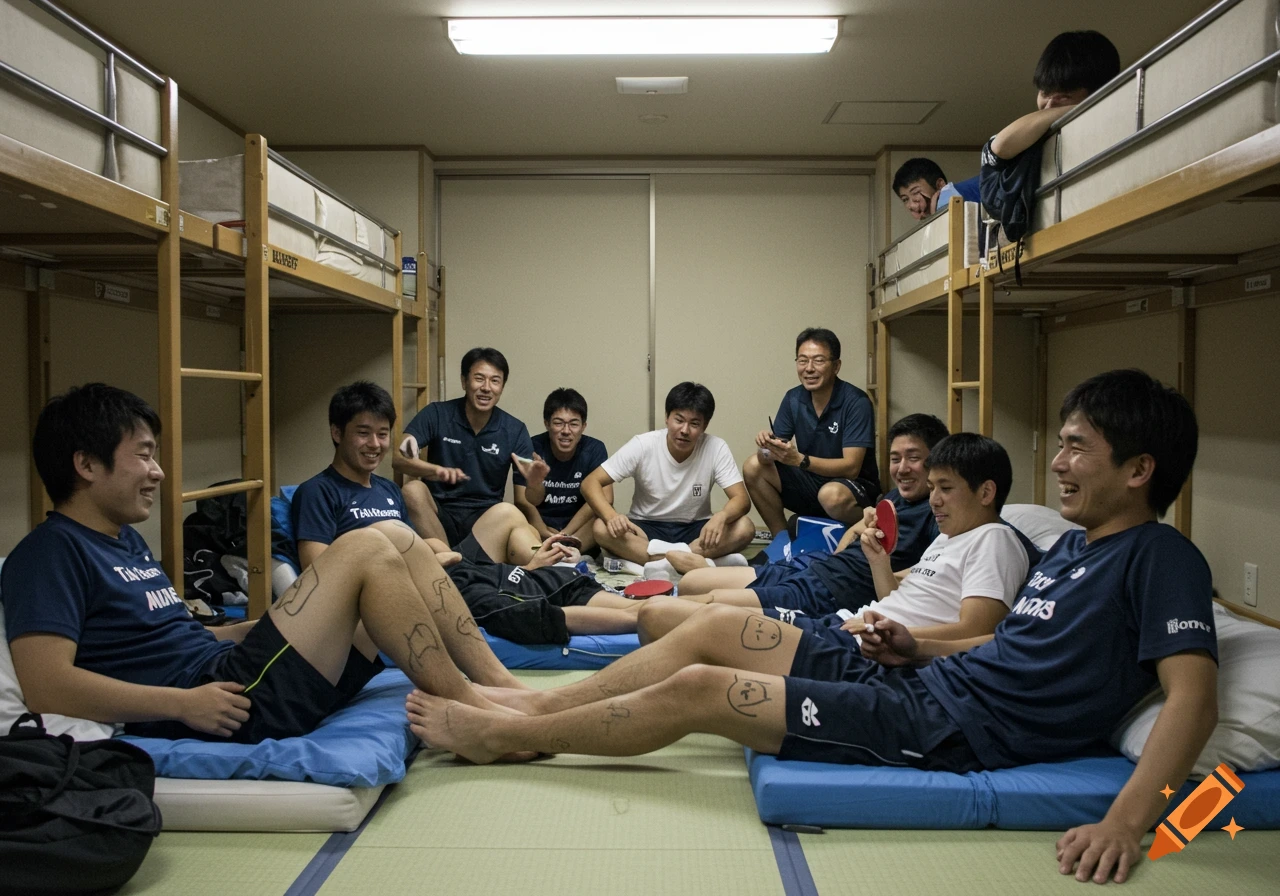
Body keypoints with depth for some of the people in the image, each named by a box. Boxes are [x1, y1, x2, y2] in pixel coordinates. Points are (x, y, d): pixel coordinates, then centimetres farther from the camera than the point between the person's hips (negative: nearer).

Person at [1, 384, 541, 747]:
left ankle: (500, 684, -2)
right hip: (220, 703, -9)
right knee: (363, 549, -16)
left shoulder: (126, 541, 23)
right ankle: (472, 714, -10)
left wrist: (269, 629, 10)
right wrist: (183, 703, -21)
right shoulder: (52, 552, -6)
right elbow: (45, 685, -18)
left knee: (395, 538, 2)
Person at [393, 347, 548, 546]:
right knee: (412, 490, -31)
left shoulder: (514, 430, 0)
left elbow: (531, 500, 0)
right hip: (440, 512, 0)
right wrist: (437, 470, -35)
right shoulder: (436, 414, -2)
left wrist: (534, 483, -26)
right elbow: (399, 459, -15)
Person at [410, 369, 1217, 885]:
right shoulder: (1072, 547, 16)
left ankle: (495, 737, 8)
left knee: (693, 691, -10)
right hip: (924, 683, 9)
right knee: (714, 628, 4)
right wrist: (916, 648, 8)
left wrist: (1127, 820, -32)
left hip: (954, 729, -9)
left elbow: (1194, 695, -21)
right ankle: (520, 709, 14)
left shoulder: (1160, 557, -10)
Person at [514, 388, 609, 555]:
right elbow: (523, 501, -12)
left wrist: (565, 534, -22)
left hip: (580, 530, 1)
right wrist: (548, 536, -28)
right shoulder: (531, 449, -7)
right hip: (540, 528, 0)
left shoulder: (594, 449, -4)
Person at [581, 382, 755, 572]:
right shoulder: (642, 445, -15)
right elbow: (590, 483, -16)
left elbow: (742, 498, -17)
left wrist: (721, 516, -41)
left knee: (744, 527, -27)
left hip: (694, 530, 1)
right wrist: (611, 516, -37)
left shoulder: (716, 448, -14)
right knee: (601, 528, -30)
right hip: (646, 529, 0)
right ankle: (678, 558, -36)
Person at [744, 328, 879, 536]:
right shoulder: (793, 399, -1)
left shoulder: (856, 402, -18)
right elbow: (770, 456, -2)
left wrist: (800, 460, -39)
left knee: (832, 494, -38)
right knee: (754, 466, -12)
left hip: (855, 486, -6)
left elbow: (851, 467, -25)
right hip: (811, 481, 6)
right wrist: (767, 447, -28)